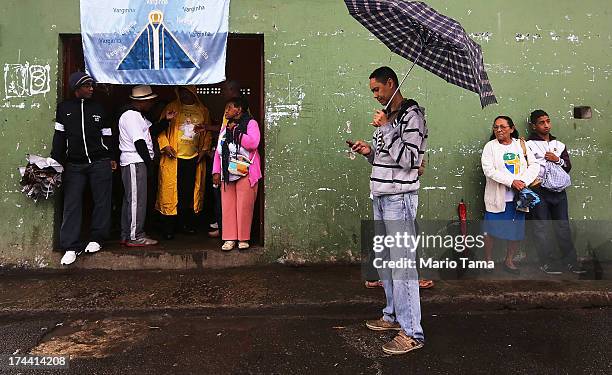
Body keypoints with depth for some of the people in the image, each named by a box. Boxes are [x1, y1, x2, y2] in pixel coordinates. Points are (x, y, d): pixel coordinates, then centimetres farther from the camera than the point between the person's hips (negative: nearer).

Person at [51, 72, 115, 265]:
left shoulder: (98, 107, 9)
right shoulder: (64, 108, 8)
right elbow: (59, 135, 10)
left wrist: (111, 157, 8)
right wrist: (56, 160, 5)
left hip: (100, 162, 0)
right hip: (74, 164, 0)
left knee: (102, 202, 2)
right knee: (71, 204, -3)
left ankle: (97, 239, 16)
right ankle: (71, 247, 2)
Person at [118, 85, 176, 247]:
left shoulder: (138, 116, 19)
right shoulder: (130, 116, -14)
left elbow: (152, 130, 19)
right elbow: (139, 142, -18)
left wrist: (166, 120, 8)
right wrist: (149, 162, -14)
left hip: (138, 162, 11)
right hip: (135, 162, -11)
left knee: (130, 199, 14)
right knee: (137, 200, -7)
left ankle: (127, 235, 21)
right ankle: (135, 237, -2)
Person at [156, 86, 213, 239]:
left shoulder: (203, 110, 12)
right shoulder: (172, 107, 5)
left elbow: (207, 132, 16)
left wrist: (204, 149, 5)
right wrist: (165, 145, -9)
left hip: (194, 158, 2)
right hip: (174, 158, -2)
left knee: (191, 192, 7)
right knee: (171, 192, -2)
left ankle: (188, 224, 20)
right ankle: (169, 228, 5)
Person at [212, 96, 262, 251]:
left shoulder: (251, 124, 0)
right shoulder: (225, 128, 19)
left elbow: (253, 143, -17)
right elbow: (218, 151, 18)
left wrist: (236, 131, -12)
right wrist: (216, 171, 10)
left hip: (245, 172, -6)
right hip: (227, 173, 6)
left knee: (244, 206, -4)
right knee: (227, 206, 3)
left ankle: (243, 238, 6)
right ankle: (230, 238, 8)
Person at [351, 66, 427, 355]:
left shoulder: (411, 114, -8)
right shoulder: (387, 117, 18)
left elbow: (409, 158, -18)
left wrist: (385, 129, -16)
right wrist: (369, 151, 6)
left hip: (399, 197, -9)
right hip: (380, 196, 9)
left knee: (402, 263, -8)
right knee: (385, 260, 15)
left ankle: (412, 332, -1)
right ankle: (393, 316, 28)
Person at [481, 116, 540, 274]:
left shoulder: (521, 145, 8)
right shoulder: (490, 146, -1)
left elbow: (534, 165, 2)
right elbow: (489, 170, -14)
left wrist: (523, 181, -16)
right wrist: (512, 181, -21)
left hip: (517, 197, 3)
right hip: (497, 196, -3)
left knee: (517, 231, 10)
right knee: (491, 231, 1)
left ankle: (509, 261, 27)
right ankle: (488, 261, 18)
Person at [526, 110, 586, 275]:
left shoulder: (559, 145, 16)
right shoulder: (529, 145, -2)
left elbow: (568, 167, 12)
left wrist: (558, 160, -6)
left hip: (558, 190, 5)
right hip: (539, 191, -5)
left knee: (563, 225, 7)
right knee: (541, 227, 0)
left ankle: (570, 261, 15)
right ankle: (546, 262, 7)